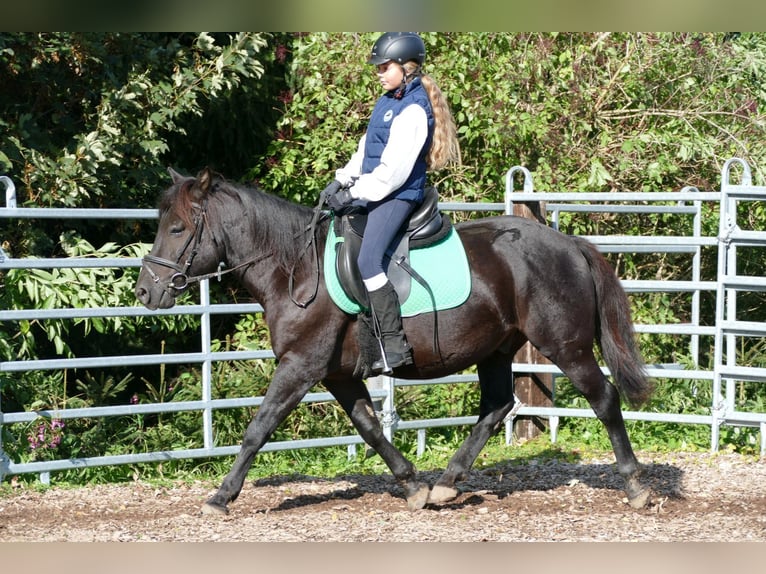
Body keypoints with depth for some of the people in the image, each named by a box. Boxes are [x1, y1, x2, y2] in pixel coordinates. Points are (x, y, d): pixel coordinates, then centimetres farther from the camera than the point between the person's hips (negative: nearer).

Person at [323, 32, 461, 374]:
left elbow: (394, 169, -22)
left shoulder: (413, 110, -18)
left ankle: (394, 345, -24)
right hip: (373, 190, 11)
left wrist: (355, 194, -19)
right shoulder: (389, 101, 12)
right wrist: (342, 180, 10)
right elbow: (366, 149, 21)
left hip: (398, 195, -11)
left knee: (368, 260, -25)